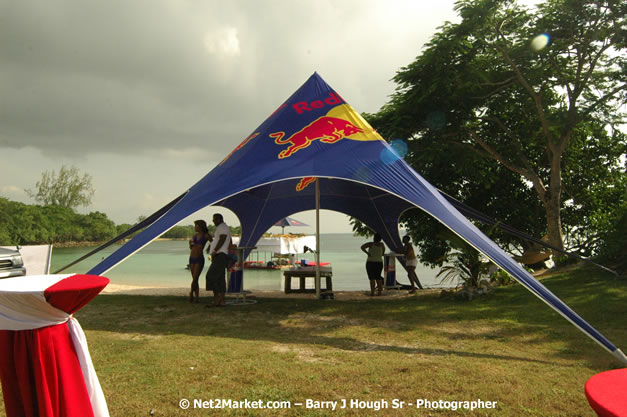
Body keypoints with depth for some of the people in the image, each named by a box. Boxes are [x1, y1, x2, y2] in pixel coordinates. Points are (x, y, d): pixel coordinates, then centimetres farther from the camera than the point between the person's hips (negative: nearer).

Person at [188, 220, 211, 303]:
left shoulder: (206, 235, -4)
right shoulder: (195, 235, 12)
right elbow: (191, 248, 18)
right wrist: (190, 243, -1)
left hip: (199, 259, -6)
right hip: (192, 259, 6)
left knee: (195, 279, -11)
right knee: (194, 279, 7)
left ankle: (191, 293, 9)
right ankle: (196, 297, 12)